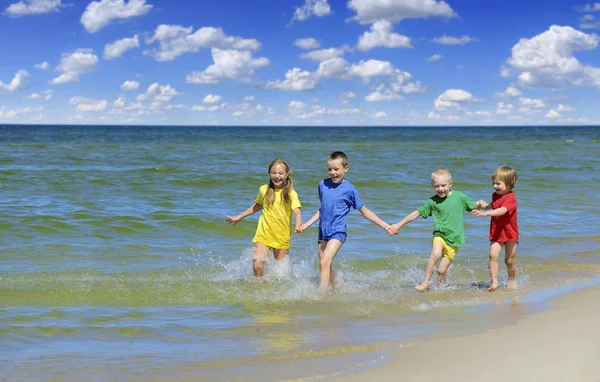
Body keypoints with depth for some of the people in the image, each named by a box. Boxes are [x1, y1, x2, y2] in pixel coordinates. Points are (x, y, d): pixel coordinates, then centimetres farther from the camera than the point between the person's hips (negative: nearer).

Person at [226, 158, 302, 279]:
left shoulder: (290, 193, -7)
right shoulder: (264, 190, 4)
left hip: (282, 237, -2)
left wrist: (299, 225, -41)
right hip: (263, 234, 2)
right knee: (257, 265, -15)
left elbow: (297, 210, -20)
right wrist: (239, 217, 29)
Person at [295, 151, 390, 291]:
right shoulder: (322, 184, 8)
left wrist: (386, 226, 1)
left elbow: (364, 211, 3)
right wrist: (307, 224, 19)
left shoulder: (350, 189, -6)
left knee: (325, 262, -23)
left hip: (338, 232, -5)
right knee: (325, 267, 9)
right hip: (323, 231, 6)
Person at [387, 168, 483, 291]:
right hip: (439, 235, 0)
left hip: (454, 239, 0)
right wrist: (398, 225, 3)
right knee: (436, 253, -32)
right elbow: (416, 213, 4)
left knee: (442, 270, -4)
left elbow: (475, 206, 15)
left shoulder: (459, 196, 2)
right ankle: (425, 282, -21)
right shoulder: (432, 201, 1)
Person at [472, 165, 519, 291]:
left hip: (510, 233, -5)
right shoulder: (495, 195, 6)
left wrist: (485, 213, -48)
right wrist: (485, 204, 8)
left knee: (509, 260, 6)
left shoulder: (510, 198, -18)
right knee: (493, 255, -15)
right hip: (496, 232, 5)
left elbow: (502, 211, -36)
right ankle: (494, 282, -15)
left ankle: (512, 281, 31)